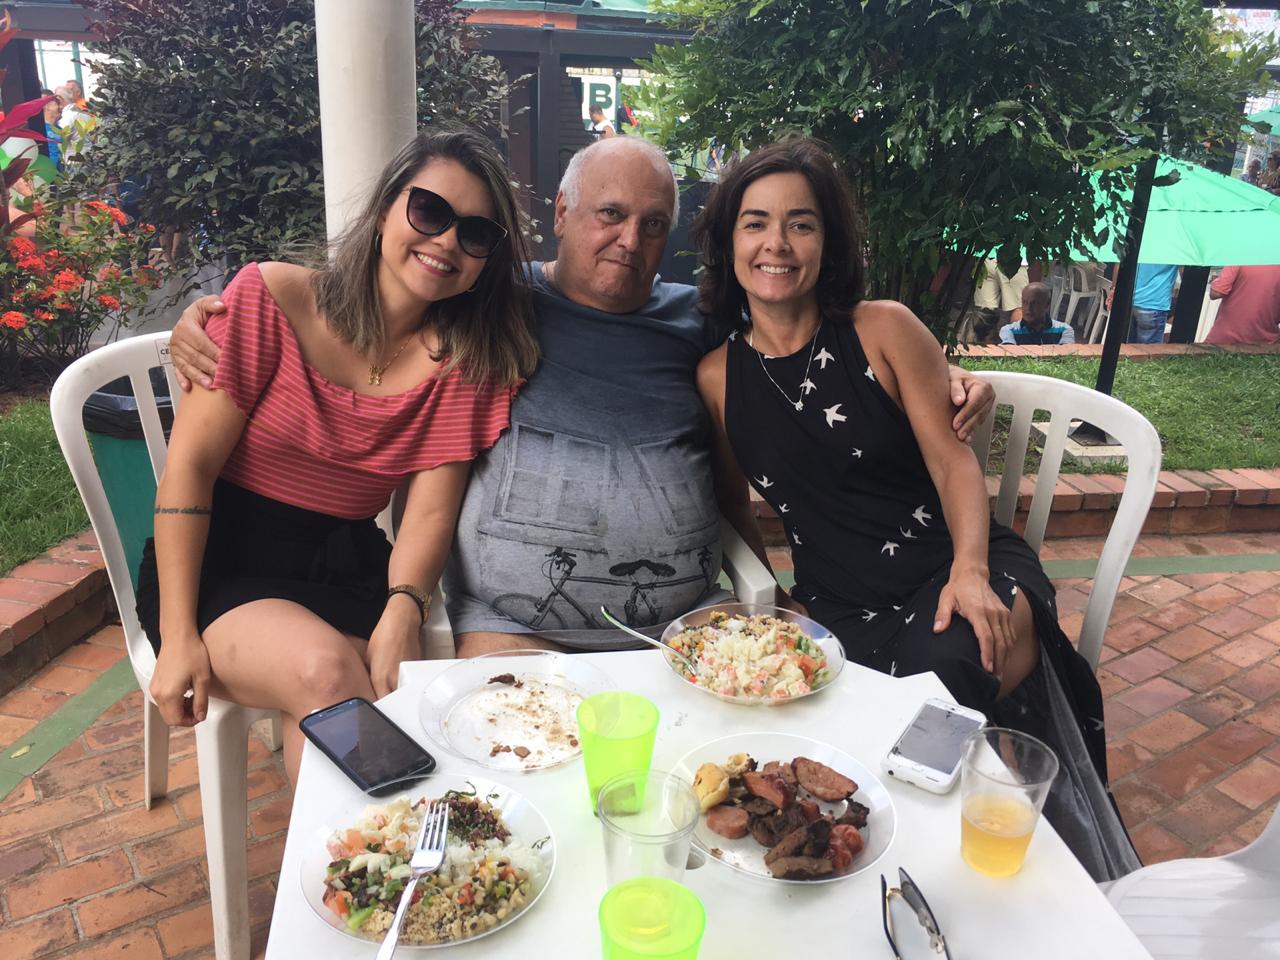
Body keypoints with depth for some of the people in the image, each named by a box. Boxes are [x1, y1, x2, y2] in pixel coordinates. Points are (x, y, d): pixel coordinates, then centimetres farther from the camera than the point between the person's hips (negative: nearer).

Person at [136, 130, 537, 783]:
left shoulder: (468, 359, -1)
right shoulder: (271, 297, -9)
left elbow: (429, 511, -7)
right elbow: (190, 465, -10)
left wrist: (401, 612, -27)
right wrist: (178, 636, -15)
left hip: (346, 570, 2)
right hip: (222, 563, -2)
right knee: (326, 670, -29)